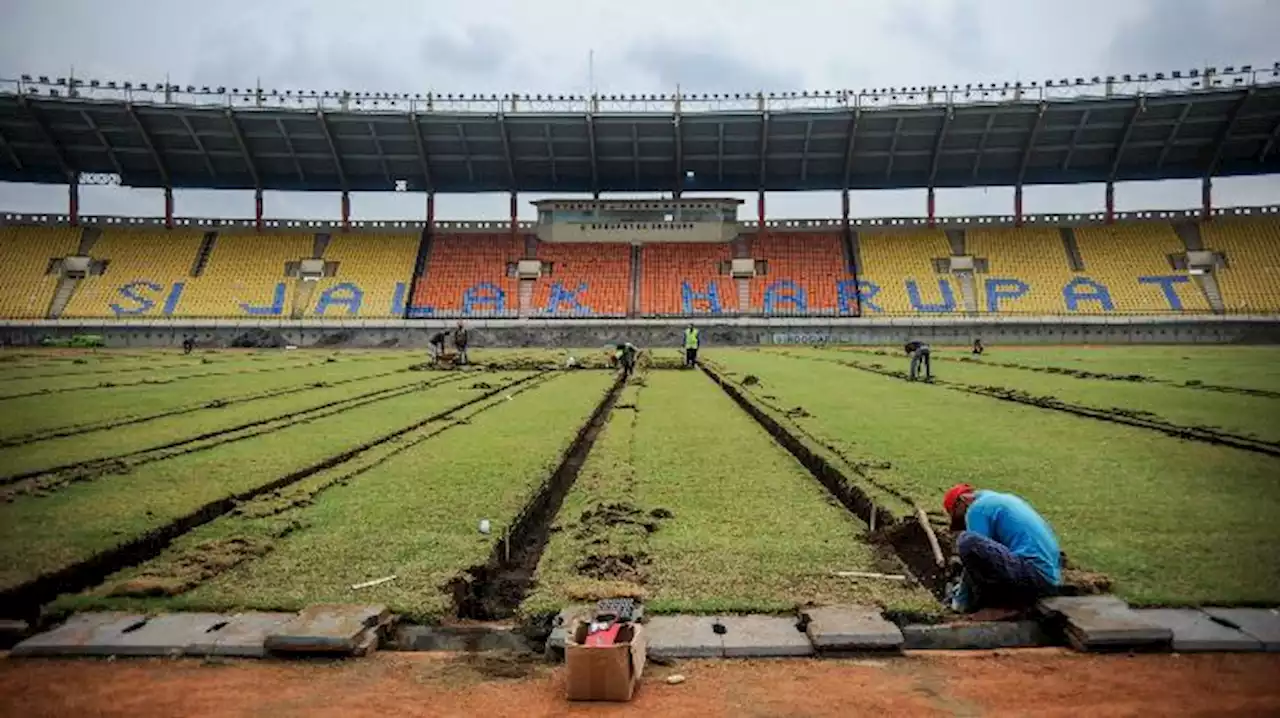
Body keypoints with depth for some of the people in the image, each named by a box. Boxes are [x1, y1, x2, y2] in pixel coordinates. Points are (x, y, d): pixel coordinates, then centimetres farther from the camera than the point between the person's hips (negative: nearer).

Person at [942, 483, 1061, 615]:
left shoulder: (977, 509, -4)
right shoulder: (1003, 499, 24)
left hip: (1034, 577, -10)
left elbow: (976, 562, -5)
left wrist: (962, 599, 7)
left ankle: (979, 599, -1)